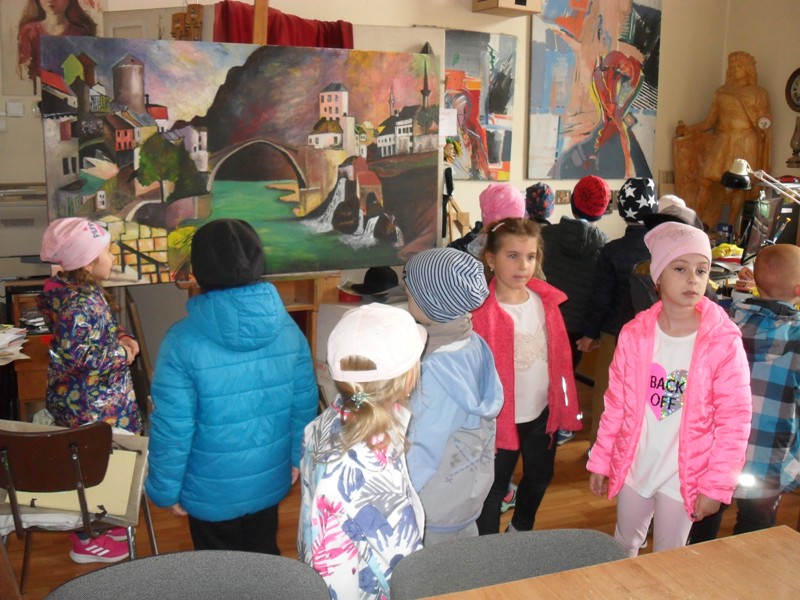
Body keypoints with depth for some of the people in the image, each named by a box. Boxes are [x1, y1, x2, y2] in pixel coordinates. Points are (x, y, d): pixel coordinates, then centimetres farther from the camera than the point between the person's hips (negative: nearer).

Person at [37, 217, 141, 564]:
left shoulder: (86, 290, 2)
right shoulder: (79, 305, -28)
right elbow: (78, 357, -29)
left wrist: (123, 338, -2)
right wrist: (121, 352, -19)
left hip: (104, 396, 9)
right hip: (89, 404, -9)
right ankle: (87, 541, 26)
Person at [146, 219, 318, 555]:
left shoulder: (184, 341, -22)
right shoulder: (286, 328, -11)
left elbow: (171, 427, -18)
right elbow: (305, 403, -3)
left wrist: (165, 488, -4)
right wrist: (297, 457, 12)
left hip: (212, 491, -3)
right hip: (270, 480, 3)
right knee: (264, 557, 24)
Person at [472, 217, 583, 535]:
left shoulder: (545, 300, -3)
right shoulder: (480, 310, -21)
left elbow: (559, 357, 4)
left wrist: (565, 405, 6)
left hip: (542, 412, 6)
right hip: (502, 418, -6)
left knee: (540, 476, 26)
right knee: (495, 487, 13)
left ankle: (521, 529, 54)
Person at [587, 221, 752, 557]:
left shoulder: (724, 343, -16)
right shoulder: (634, 334, -8)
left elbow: (734, 421, -11)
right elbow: (616, 404, 0)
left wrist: (716, 485, -11)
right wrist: (600, 461, 3)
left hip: (685, 475, -2)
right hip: (633, 467, 3)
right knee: (623, 549, 22)